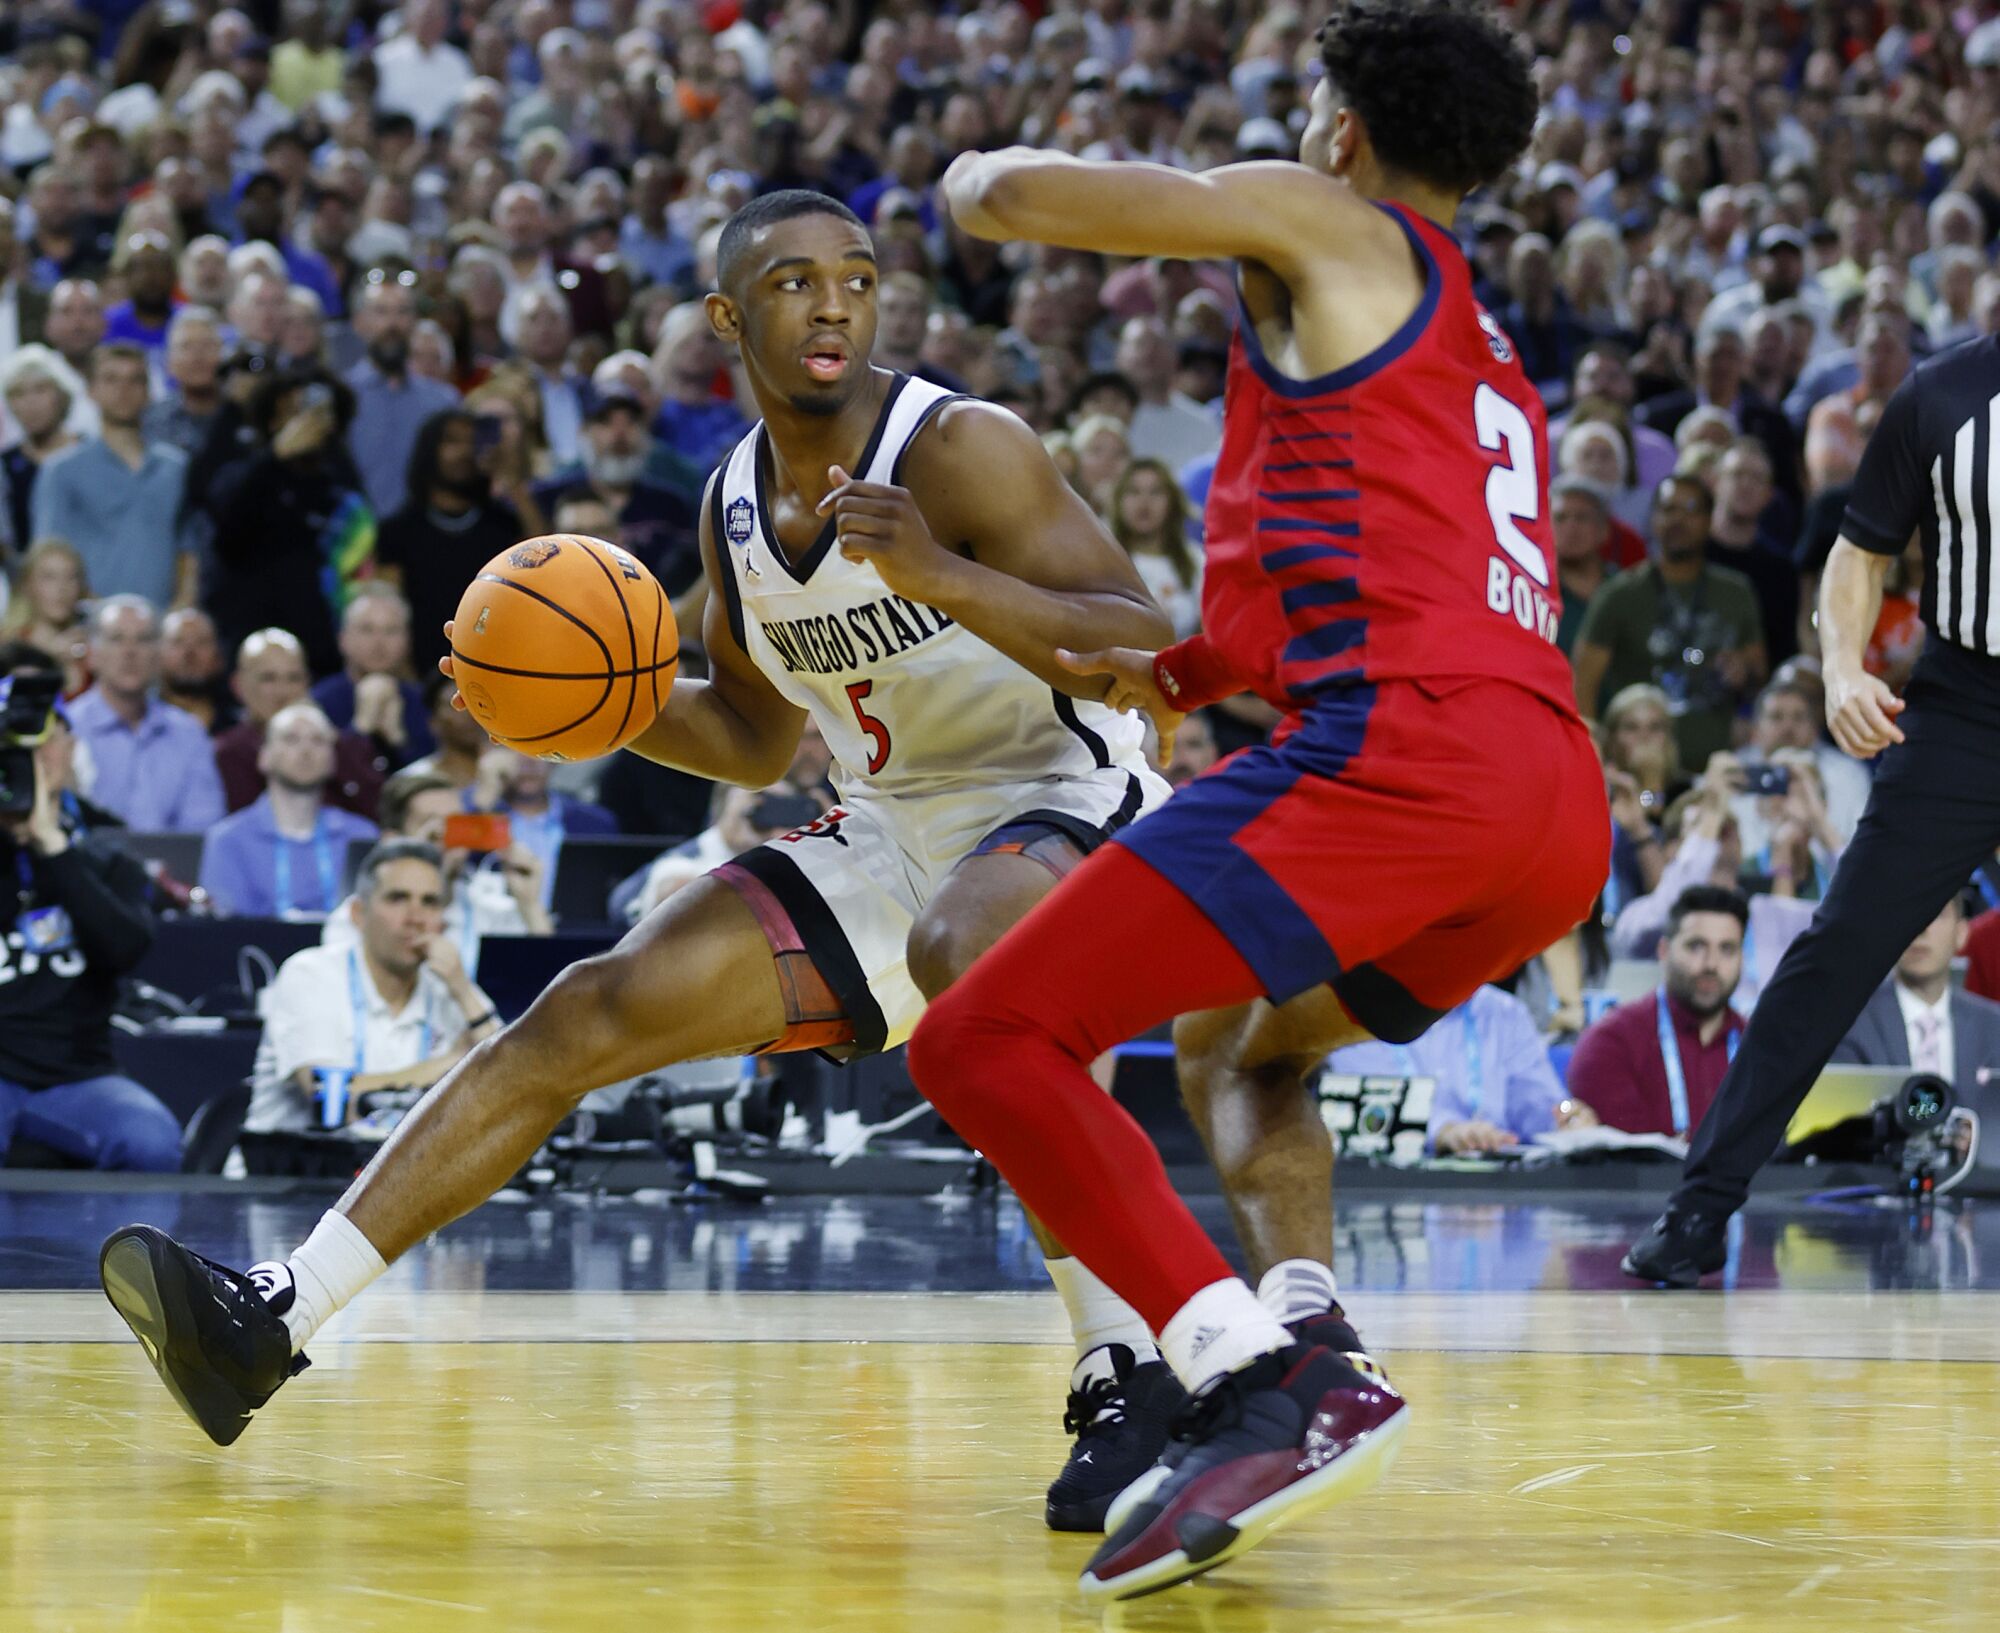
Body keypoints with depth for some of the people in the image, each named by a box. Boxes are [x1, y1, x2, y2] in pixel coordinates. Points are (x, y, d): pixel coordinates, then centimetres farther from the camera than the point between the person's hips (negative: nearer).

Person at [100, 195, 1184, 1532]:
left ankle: (1126, 1380, -38)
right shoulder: (737, 505, 4)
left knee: (962, 945, -42)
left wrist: (943, 578, -38)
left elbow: (1151, 651, -26)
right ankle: (273, 1322, -2)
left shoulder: (961, 448, -18)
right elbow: (754, 740, 18)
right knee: (593, 1012, -2)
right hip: (897, 825, 7)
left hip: (1073, 805, -7)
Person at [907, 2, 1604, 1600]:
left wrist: (980, 175, 28)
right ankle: (1315, 1347, 3)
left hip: (1406, 744, -9)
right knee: (1238, 1051, 32)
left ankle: (1266, 1384, -26)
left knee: (985, 1043, -10)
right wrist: (1188, 671, 46)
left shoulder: (1325, 225, 10)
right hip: (1563, 809, 9)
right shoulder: (1493, 368, 34)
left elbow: (1006, 197, 7)